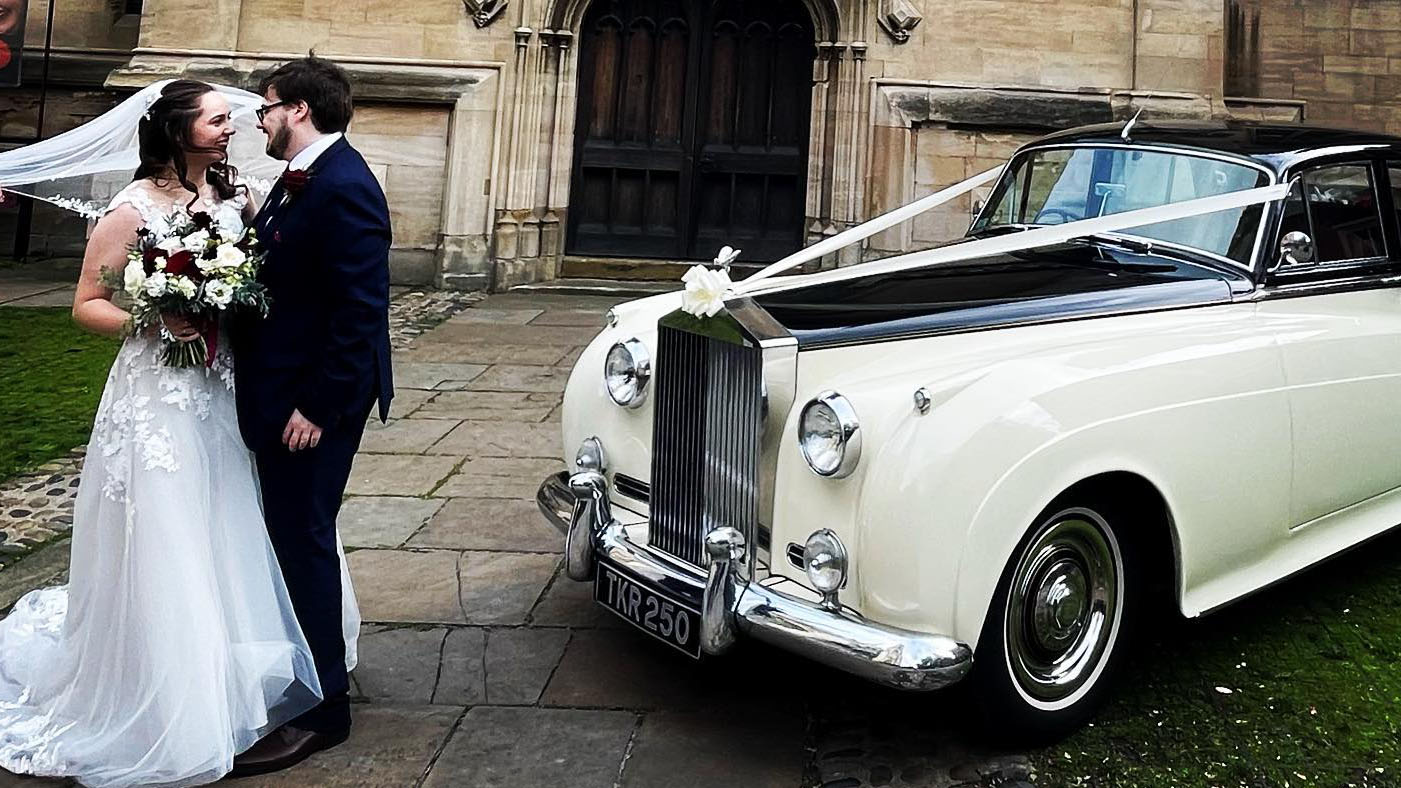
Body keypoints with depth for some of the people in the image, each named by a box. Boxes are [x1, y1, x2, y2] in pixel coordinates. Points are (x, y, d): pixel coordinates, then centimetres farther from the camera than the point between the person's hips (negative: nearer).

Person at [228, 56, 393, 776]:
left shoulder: (343, 187, -19)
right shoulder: (298, 179, 12)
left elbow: (361, 314, -23)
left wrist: (316, 408, -22)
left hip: (312, 401, -10)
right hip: (277, 392, 10)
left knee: (304, 541, 0)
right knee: (292, 535, 20)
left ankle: (321, 710, 15)